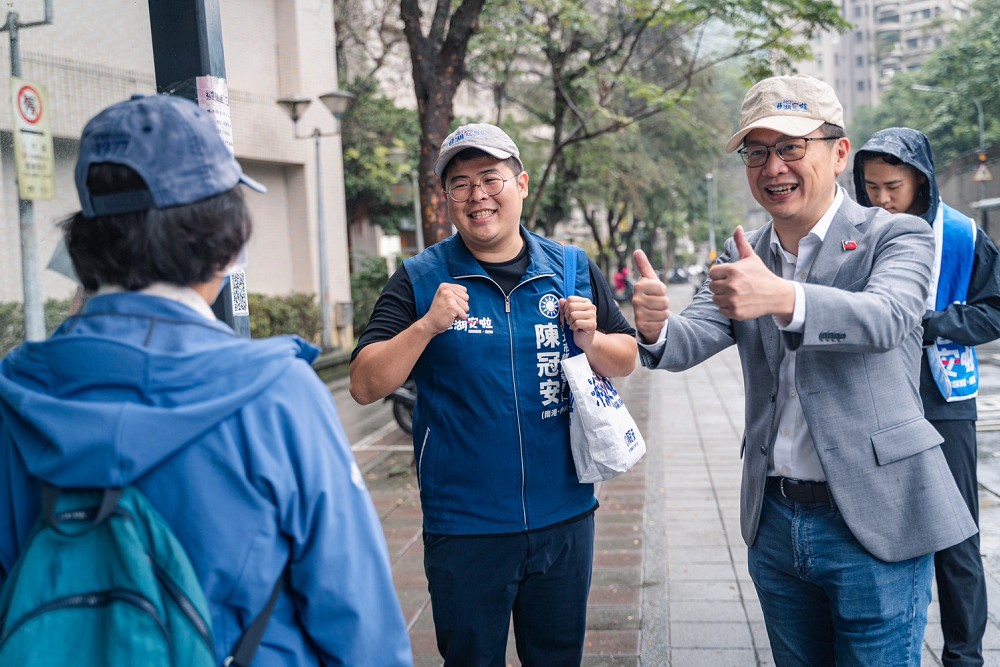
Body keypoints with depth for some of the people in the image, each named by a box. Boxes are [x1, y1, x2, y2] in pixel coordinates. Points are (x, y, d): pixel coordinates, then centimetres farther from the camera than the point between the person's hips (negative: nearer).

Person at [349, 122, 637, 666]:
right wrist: (427, 326, -24)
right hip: (465, 528, -2)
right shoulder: (420, 281, -4)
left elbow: (626, 360, 9)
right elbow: (364, 387, -9)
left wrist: (590, 341, -12)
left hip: (564, 519, 2)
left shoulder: (572, 270, 3)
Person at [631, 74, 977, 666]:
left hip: (872, 524, -5)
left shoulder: (898, 235, -6)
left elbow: (887, 317, -26)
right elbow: (691, 341, -5)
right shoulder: (743, 254, 8)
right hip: (775, 522, 5)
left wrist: (782, 297, -45)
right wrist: (656, 327, -29)